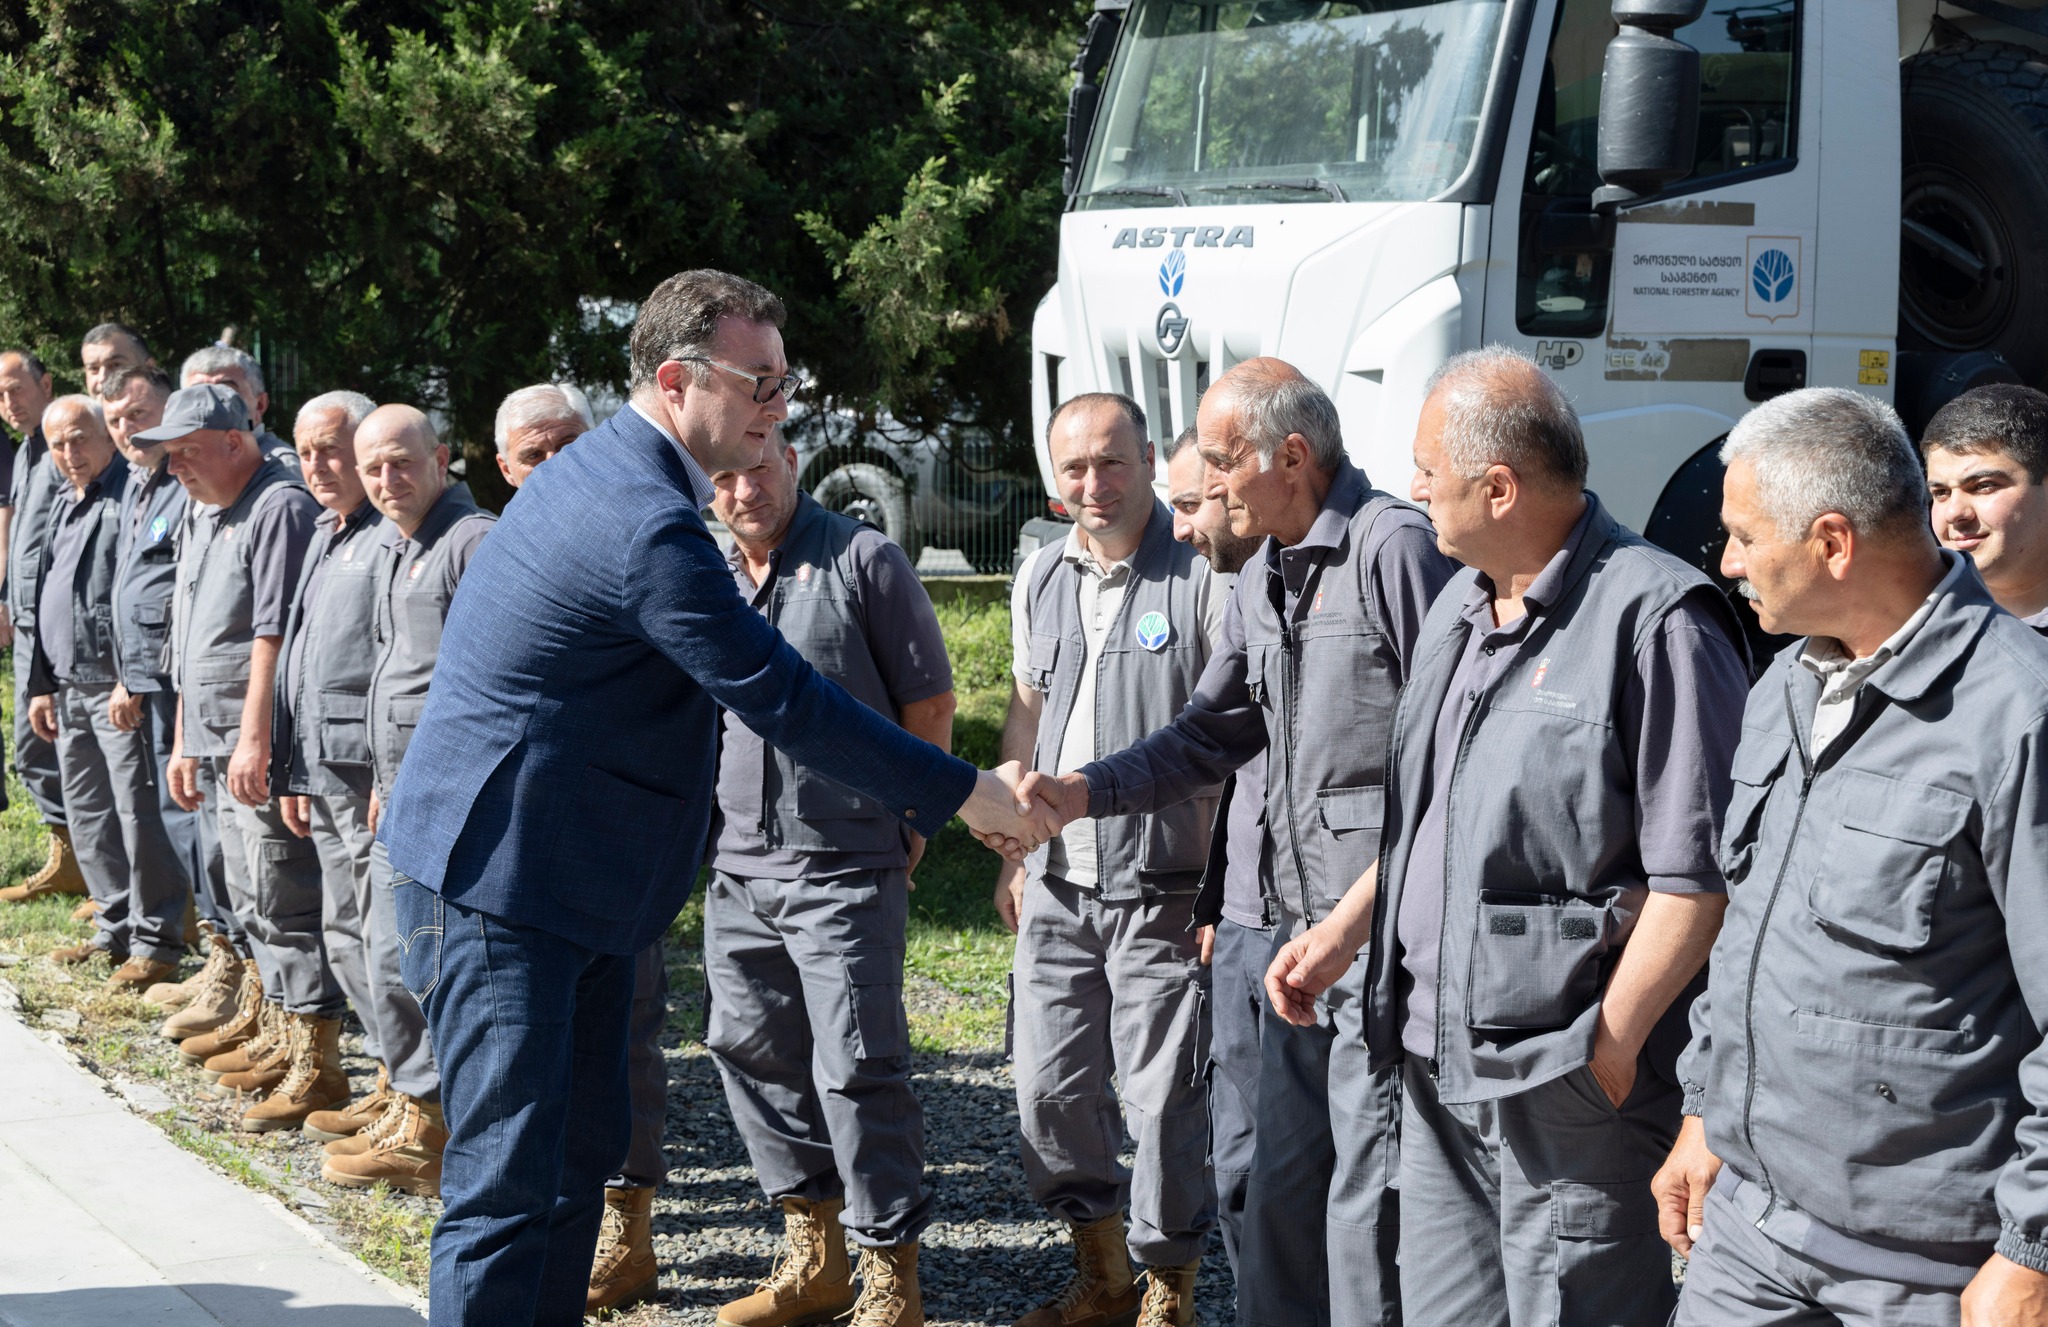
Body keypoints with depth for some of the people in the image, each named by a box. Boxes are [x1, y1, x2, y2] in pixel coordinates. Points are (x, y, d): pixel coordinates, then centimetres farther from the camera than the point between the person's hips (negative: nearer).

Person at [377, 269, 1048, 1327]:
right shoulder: (648, 526, -23)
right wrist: (964, 794, -16)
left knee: (582, 1150, 16)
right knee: (509, 1182, -9)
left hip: (569, 879, 11)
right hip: (495, 881, -11)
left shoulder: (603, 466, 11)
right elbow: (782, 701, -22)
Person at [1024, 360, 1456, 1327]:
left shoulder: (1393, 547, -12)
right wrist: (1082, 793, 7)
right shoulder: (1262, 586, 17)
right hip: (1301, 933, 9)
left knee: (1370, 1194, -5)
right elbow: (1209, 737, 22)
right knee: (1280, 1184, 16)